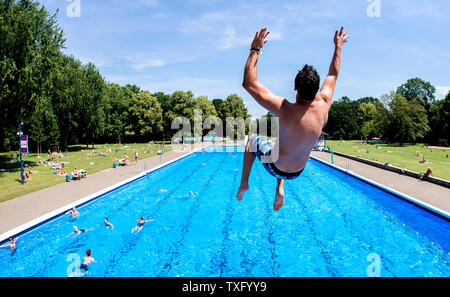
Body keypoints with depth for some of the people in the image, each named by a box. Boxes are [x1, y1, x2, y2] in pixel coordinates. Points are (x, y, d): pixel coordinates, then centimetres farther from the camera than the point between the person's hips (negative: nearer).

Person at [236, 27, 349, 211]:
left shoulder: (285, 110, -34)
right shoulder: (323, 107, -20)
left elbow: (249, 83, -27)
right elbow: (333, 75, -1)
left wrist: (255, 49, -20)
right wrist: (338, 46, 12)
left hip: (274, 167, -4)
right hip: (297, 172, 4)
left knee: (254, 140, 25)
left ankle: (244, 183, 32)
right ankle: (280, 190, 30)